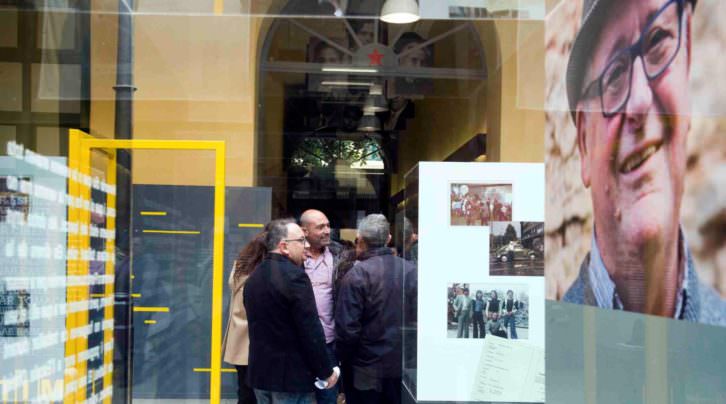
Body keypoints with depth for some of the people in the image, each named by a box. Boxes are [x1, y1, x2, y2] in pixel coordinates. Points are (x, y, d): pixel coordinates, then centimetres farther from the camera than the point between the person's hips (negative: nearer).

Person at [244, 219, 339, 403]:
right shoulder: (294, 275, -16)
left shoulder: (253, 277, 10)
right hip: (291, 375, -8)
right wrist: (326, 371, -8)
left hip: (260, 371, 8)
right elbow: (310, 330, -18)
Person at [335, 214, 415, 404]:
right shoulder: (410, 270, -2)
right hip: (403, 367, 4)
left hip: (368, 369, -4)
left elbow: (347, 327, -17)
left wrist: (344, 358, -1)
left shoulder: (358, 274, -15)